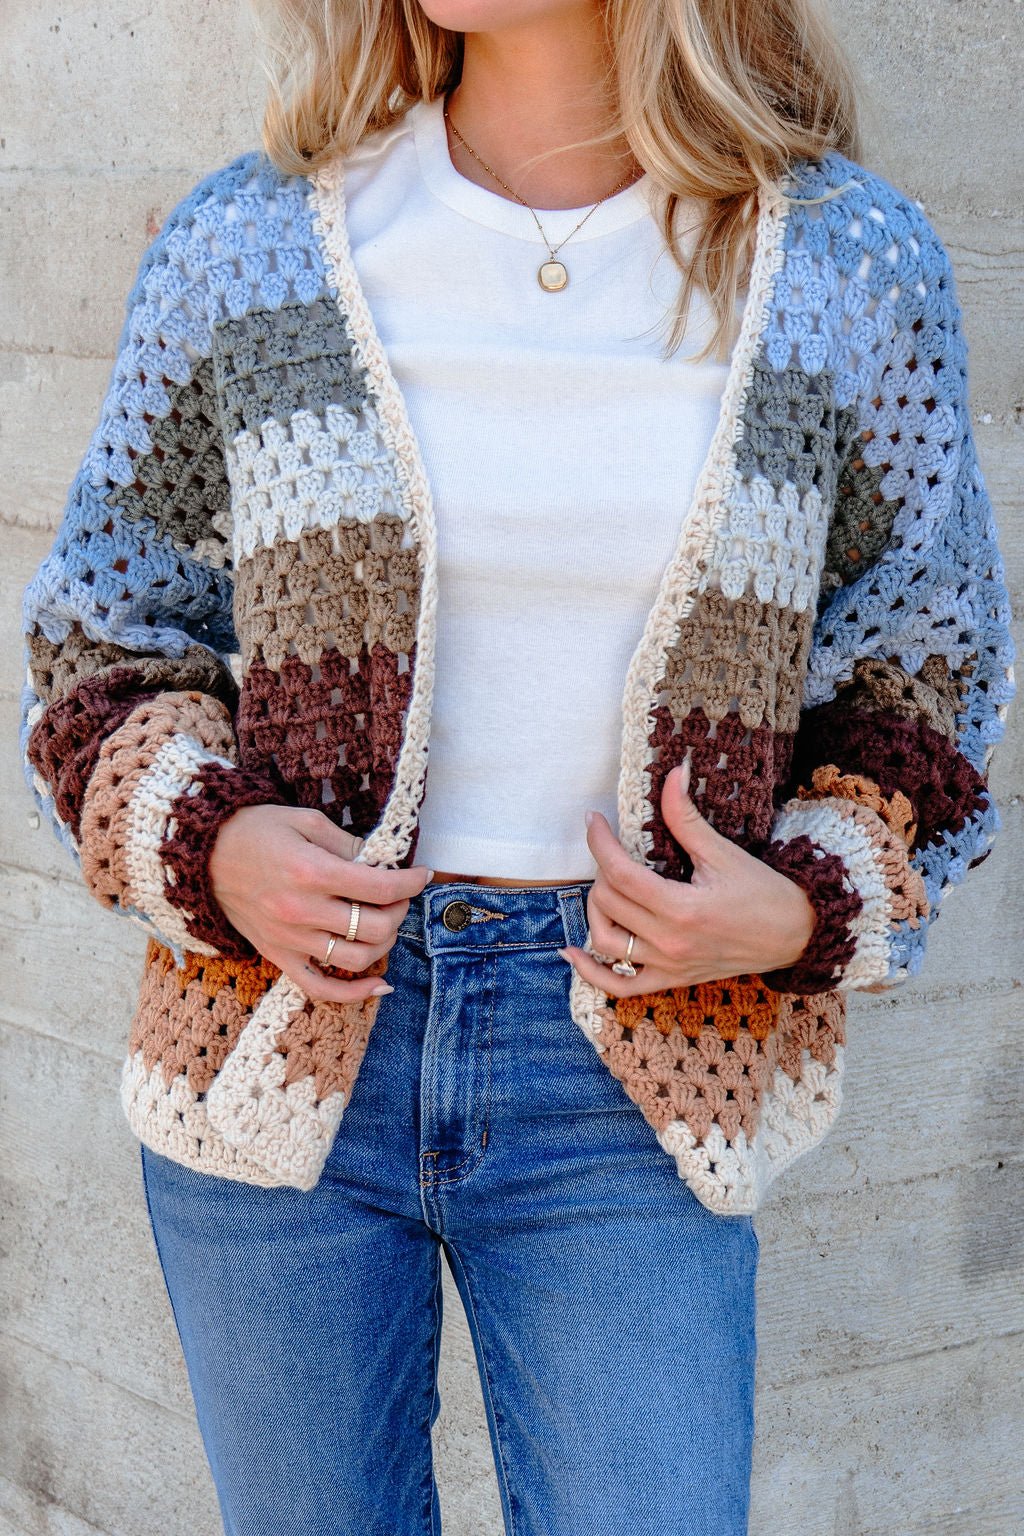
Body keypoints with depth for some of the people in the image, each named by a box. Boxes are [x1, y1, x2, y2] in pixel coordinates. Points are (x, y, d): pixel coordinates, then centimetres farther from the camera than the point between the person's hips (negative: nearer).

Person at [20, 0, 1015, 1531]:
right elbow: (99, 635, 10)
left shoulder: (853, 269, -1)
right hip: (283, 1035, 1)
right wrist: (201, 843, -9)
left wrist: (806, 908, -7)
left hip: (633, 1071, -1)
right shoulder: (247, 244, 1)